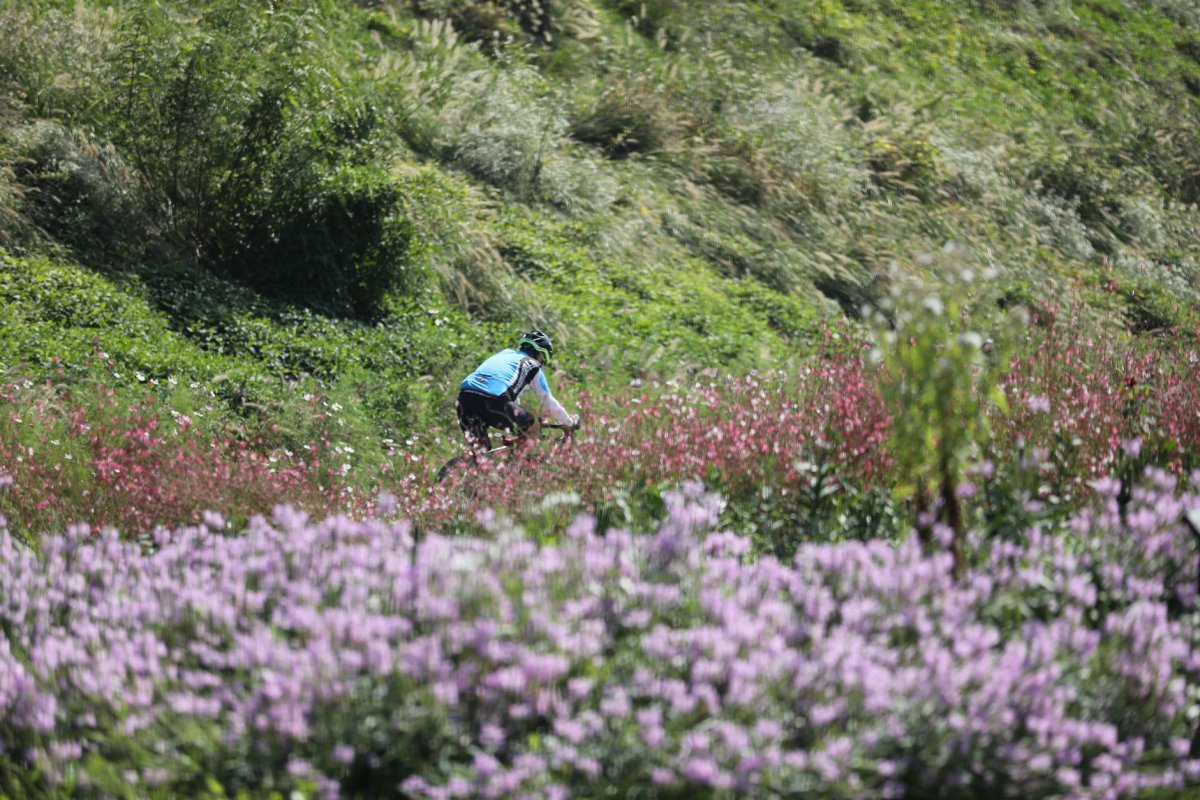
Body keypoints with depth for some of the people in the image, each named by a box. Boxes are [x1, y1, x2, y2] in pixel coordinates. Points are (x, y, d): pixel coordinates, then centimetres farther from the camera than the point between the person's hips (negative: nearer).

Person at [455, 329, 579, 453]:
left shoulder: (505, 353, 36)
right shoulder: (533, 366, 19)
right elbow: (549, 403, 24)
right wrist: (570, 423, 39)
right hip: (494, 400, -6)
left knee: (481, 452, 21)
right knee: (533, 428, 16)